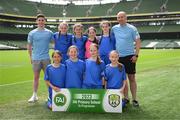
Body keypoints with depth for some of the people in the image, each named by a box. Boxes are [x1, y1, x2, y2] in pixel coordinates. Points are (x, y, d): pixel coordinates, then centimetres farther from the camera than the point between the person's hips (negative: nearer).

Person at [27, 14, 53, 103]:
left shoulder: (49, 33, 2)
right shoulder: (32, 33, 1)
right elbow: (29, 46, 8)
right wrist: (31, 57, 6)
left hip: (46, 58, 0)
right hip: (36, 59, 0)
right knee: (36, 77, 8)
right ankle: (34, 95, 19)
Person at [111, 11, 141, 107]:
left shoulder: (132, 28, -4)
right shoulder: (114, 28, 7)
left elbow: (138, 42, -4)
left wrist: (136, 55, -12)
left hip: (129, 56, -4)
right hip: (118, 56, 4)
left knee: (131, 78, 0)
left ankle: (134, 99, 9)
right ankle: (126, 98, 20)